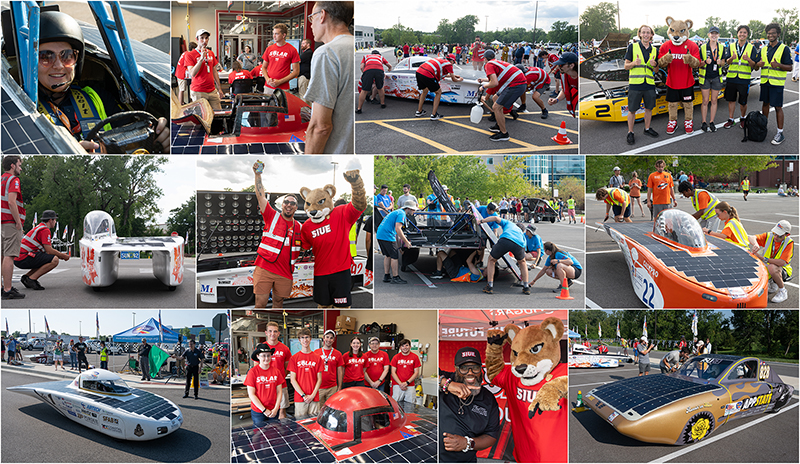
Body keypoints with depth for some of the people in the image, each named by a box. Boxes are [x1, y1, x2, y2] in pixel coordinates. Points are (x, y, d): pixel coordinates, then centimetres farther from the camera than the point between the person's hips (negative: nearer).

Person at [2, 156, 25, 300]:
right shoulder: (13, 180, -9)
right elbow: (11, 202, -21)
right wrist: (18, 223, -16)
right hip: (11, 223, -10)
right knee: (9, 256, -11)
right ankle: (7, 290, -13)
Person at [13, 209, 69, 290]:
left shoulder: (40, 227, 23)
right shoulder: (45, 230, -10)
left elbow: (47, 249, 27)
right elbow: (49, 250, -14)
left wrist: (61, 254, 20)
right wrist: (63, 256, 0)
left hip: (19, 258, 10)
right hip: (24, 258, -10)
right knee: (54, 260, -18)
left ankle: (26, 276, 10)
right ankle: (31, 279, -16)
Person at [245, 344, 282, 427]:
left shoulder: (276, 371, 2)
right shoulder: (252, 372, -8)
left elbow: (279, 391, 5)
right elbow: (251, 394, -8)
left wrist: (276, 409, -7)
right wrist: (264, 410, -10)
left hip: (274, 411, 3)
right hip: (258, 412, -3)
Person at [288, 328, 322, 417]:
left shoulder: (317, 358, 7)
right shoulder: (294, 358, 3)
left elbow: (319, 379, 6)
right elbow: (293, 380, 0)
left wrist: (312, 395, -6)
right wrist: (304, 395, -8)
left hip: (314, 398, 1)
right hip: (299, 398, -1)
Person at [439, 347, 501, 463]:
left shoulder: (488, 400, 8)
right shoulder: (444, 377, -1)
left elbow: (492, 436, 10)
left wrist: (468, 443, -7)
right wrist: (446, 383, -24)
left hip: (466, 459, 4)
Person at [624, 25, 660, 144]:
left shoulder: (654, 50, 11)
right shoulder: (632, 47, 0)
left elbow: (656, 71, 14)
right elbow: (626, 66, 0)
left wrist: (654, 65, -9)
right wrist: (634, 63, -21)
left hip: (649, 84, 4)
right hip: (635, 84, -4)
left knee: (649, 107, 12)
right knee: (632, 110, 0)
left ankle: (647, 129, 28)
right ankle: (630, 133, 10)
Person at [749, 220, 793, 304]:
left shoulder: (789, 243, -19)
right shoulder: (769, 236, -9)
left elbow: (782, 263, -29)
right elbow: (752, 238, -22)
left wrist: (764, 259, -35)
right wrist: (756, 244, -46)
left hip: (783, 270, -6)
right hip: (767, 268, 6)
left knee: (771, 267, -38)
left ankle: (783, 292, -14)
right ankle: (772, 284, 13)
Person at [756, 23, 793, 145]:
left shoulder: (784, 48, -5)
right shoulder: (763, 49, 12)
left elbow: (790, 67, -7)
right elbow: (756, 65, 15)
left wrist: (779, 65, -27)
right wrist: (758, 64, -9)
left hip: (777, 82, -5)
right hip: (764, 81, 5)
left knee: (778, 107, -5)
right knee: (765, 103, 14)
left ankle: (780, 133, -1)